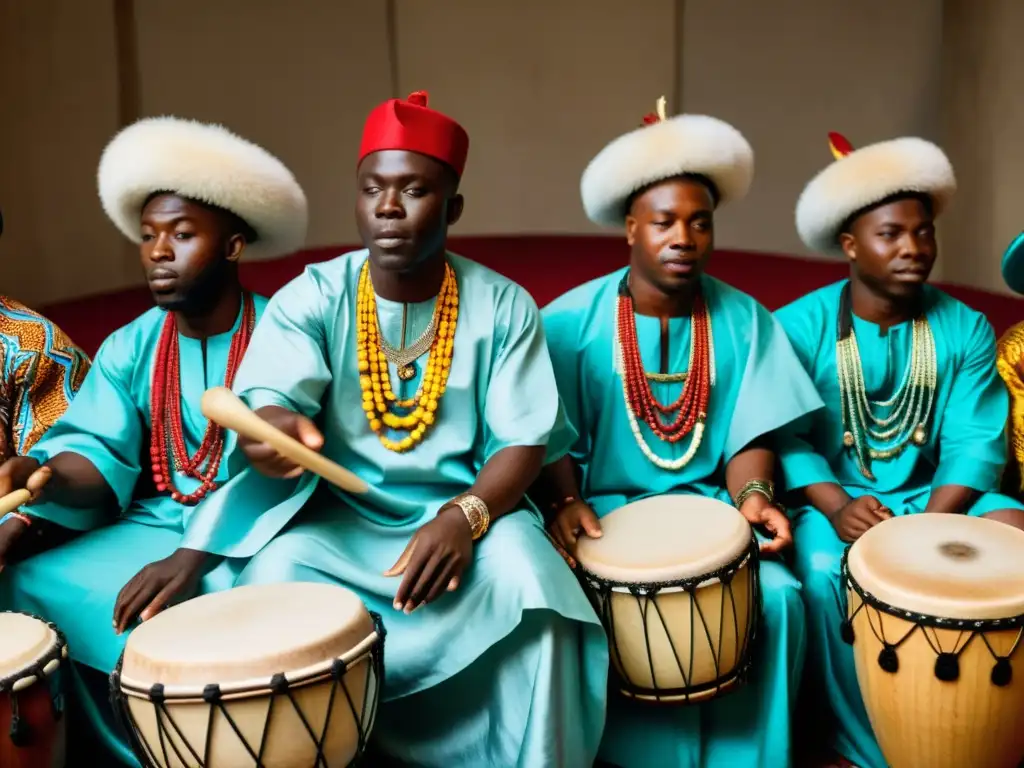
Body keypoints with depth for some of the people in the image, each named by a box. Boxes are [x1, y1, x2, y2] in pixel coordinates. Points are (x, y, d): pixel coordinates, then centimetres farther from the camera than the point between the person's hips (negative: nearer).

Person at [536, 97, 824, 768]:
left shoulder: (743, 319, 3)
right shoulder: (571, 321, -4)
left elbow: (751, 434, 2)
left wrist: (752, 496, -17)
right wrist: (567, 503, -22)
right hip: (606, 510, -2)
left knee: (775, 596, -21)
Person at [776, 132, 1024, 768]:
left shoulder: (966, 330, 1)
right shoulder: (799, 326, -6)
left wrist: (931, 526, -22)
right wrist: (835, 504, -28)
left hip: (932, 496, 3)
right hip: (831, 497, -2)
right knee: (826, 571, -33)